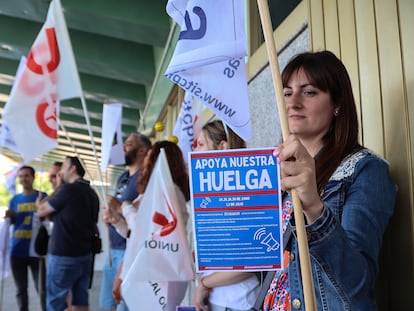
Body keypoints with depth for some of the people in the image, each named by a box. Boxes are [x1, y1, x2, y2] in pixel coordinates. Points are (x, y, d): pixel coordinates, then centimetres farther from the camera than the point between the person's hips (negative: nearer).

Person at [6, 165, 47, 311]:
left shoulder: (42, 196, 1)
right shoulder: (14, 199, 11)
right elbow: (10, 222, 16)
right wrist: (9, 216, -6)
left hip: (36, 250, -4)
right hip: (17, 250, 4)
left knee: (42, 288, -2)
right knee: (20, 289, 12)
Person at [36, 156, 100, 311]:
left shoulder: (68, 189, -13)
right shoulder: (92, 193, 10)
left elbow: (42, 211, -4)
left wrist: (40, 204, 16)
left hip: (64, 255, -7)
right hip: (85, 254, 8)